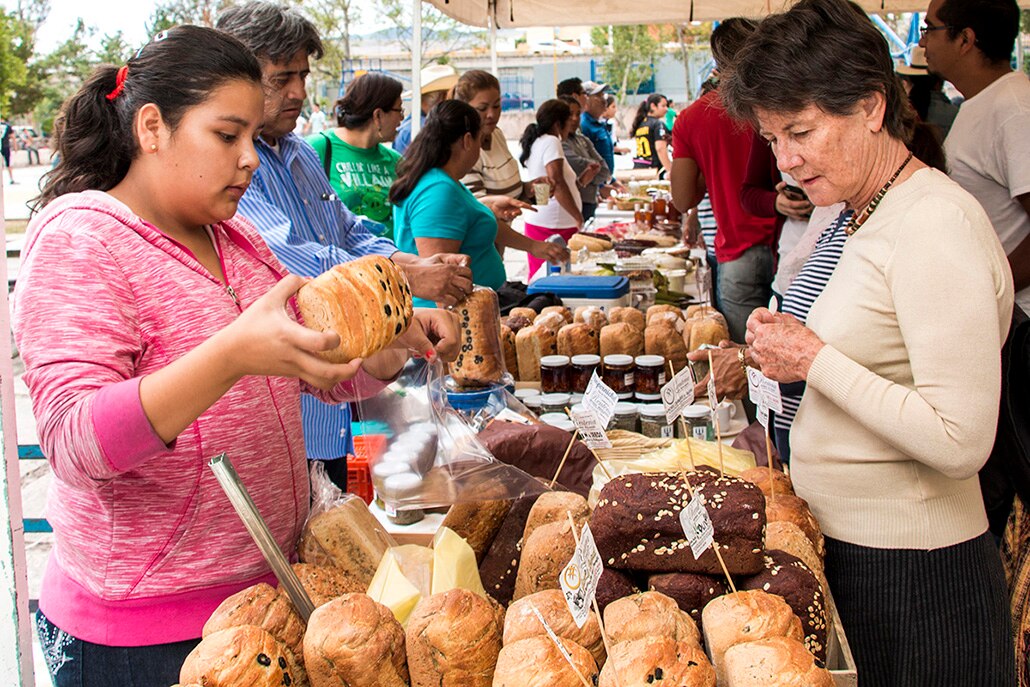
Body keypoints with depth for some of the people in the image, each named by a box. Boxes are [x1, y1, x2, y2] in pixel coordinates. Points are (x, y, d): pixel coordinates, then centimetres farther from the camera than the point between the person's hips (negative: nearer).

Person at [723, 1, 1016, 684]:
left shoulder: (936, 227, -21)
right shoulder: (871, 217, 7)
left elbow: (960, 441, -27)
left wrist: (816, 359, -20)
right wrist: (789, 352, -1)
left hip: (910, 577, -9)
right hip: (847, 549, 9)